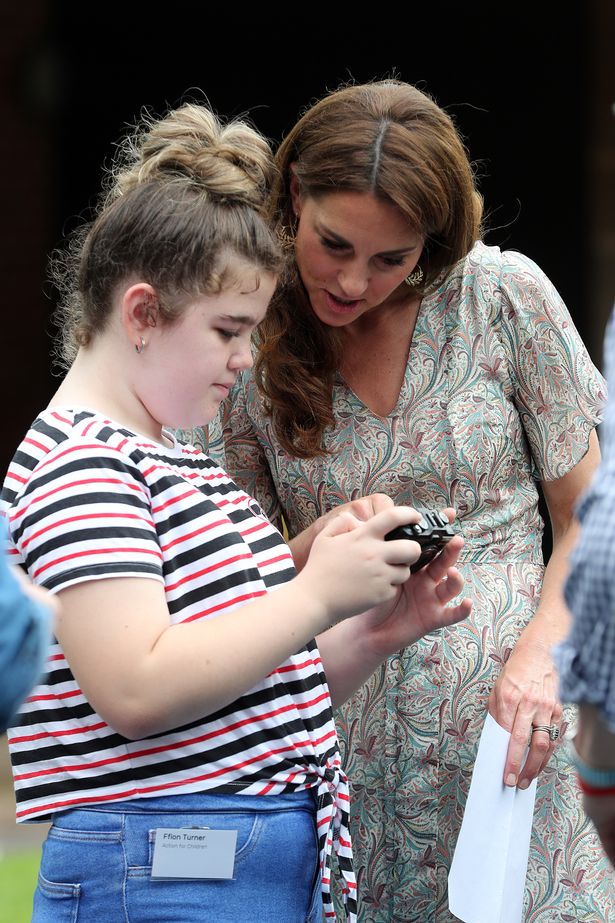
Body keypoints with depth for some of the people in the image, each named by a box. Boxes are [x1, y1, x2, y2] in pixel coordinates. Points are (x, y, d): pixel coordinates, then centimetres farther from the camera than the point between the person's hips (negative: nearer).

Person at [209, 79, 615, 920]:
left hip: (502, 727, -1)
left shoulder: (501, 294, -2)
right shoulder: (253, 344, 2)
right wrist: (312, 554, -12)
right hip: (340, 746, 1)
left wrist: (539, 656, -13)